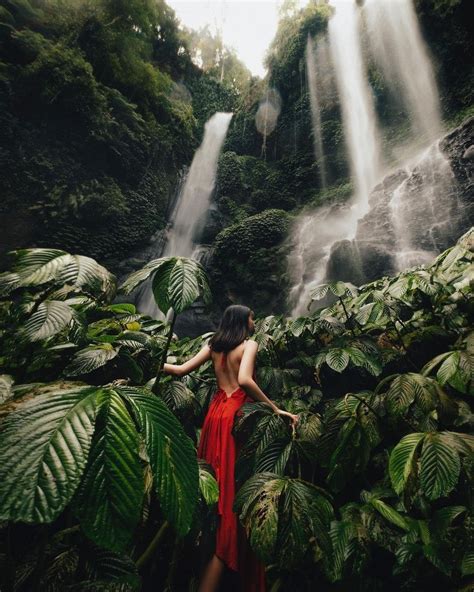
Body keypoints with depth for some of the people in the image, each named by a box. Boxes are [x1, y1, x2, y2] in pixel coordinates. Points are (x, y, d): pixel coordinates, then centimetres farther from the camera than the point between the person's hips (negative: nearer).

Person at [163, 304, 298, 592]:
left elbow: (181, 369, 5)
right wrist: (276, 409, -19)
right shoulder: (249, 344, -9)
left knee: (215, 479, 21)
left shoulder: (213, 345, 8)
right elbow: (244, 380, -25)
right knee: (232, 485, 2)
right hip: (237, 414, -7)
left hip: (216, 411, 7)